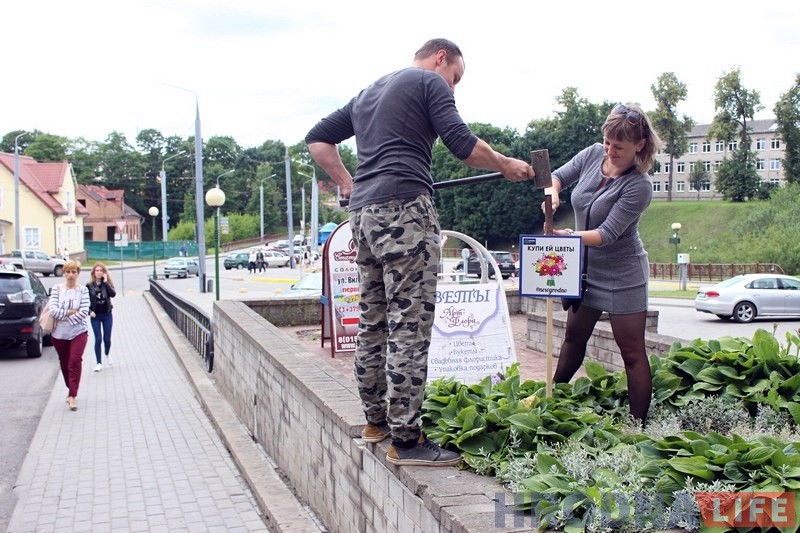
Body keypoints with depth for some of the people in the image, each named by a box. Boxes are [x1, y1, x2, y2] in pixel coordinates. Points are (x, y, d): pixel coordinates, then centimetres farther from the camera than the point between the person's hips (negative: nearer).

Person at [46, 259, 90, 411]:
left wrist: (66, 318, -14)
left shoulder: (83, 290, -3)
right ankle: (71, 390, 33)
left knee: (75, 362, -13)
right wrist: (71, 312, -14)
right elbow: (53, 310, -11)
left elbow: (84, 312, -11)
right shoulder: (57, 289, -1)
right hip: (59, 334, 2)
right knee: (64, 363, 14)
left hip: (78, 332, -2)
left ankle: (73, 396, -10)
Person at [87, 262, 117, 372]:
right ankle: (99, 363, 4)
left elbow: (113, 294, -20)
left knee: (107, 338, 7)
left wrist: (105, 282, -21)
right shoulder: (89, 286, -4)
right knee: (98, 339, -4)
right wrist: (90, 311, -12)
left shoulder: (107, 284, -2)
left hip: (107, 314, 1)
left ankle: (107, 354, 38)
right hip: (95, 316, -1)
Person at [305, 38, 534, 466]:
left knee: (373, 322, 14)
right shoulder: (430, 83, 3)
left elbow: (317, 139, 27)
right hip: (405, 209, -9)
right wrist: (507, 166, 7)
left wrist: (346, 182, 23)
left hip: (363, 213, 9)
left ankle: (375, 420, 22)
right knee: (410, 326, -8)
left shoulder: (368, 93, 27)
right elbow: (463, 145, -7)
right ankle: (405, 439, -7)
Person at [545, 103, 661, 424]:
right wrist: (553, 193, -15)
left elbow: (607, 234, -25)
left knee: (632, 352, -2)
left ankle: (639, 425, 4)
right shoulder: (593, 154, -5)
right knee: (574, 337, 20)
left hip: (621, 276, -6)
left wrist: (567, 236, -36)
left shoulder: (639, 186, -22)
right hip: (587, 268, 7)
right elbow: (559, 177, 8)